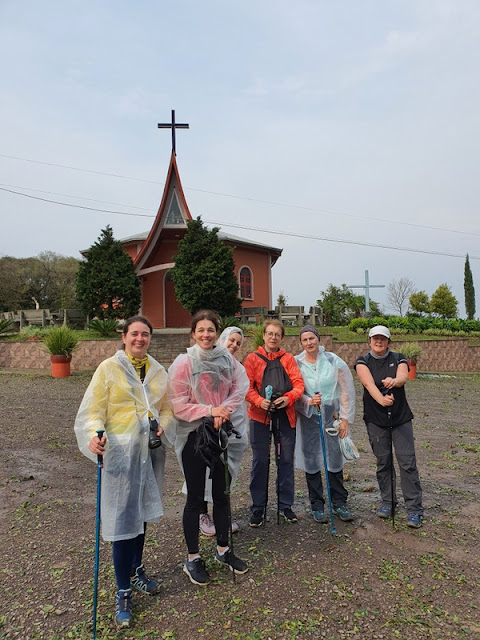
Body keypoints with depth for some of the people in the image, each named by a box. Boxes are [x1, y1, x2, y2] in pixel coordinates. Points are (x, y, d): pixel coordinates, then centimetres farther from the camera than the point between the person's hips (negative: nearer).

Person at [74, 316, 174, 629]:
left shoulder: (159, 371, 6)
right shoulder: (108, 368, -7)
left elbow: (167, 408, 13)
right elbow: (93, 410, -10)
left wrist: (162, 425, -7)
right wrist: (94, 436, -27)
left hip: (151, 451, 5)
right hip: (120, 452, -4)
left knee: (142, 512, 17)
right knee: (123, 518, 0)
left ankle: (136, 570, 40)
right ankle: (124, 592, 19)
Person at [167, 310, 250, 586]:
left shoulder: (227, 359, -1)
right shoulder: (184, 363, -13)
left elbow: (241, 386, -3)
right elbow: (178, 405, -13)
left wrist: (224, 410, -17)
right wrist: (209, 410, -18)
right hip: (194, 435, -4)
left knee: (222, 494, 16)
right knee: (195, 498, 8)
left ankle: (223, 549, 36)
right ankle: (193, 558, 26)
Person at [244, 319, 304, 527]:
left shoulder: (288, 358, 12)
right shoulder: (253, 358, 6)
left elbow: (298, 383, 2)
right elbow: (247, 386, -2)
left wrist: (289, 398, -17)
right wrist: (259, 401, -20)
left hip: (285, 414, 2)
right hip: (260, 415, -2)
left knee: (286, 460, 9)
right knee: (260, 461, 3)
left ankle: (285, 505, 25)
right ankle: (258, 507, 17)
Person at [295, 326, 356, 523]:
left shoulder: (333, 361, -1)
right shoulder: (296, 363, -2)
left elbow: (346, 390, 3)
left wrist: (345, 418, 1)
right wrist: (309, 401, -22)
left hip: (331, 415, 0)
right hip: (308, 417, 0)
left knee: (335, 460, 6)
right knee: (311, 461, 6)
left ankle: (339, 503, 24)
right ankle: (317, 505, 22)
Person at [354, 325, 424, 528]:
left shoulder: (398, 359, 3)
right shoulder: (363, 362, 1)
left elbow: (403, 377, -18)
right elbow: (369, 383, -18)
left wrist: (394, 381, -42)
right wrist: (381, 399, -38)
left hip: (401, 418, 0)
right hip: (376, 419, 0)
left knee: (407, 462, -3)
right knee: (383, 462, 9)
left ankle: (415, 509, 6)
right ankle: (387, 502, 25)